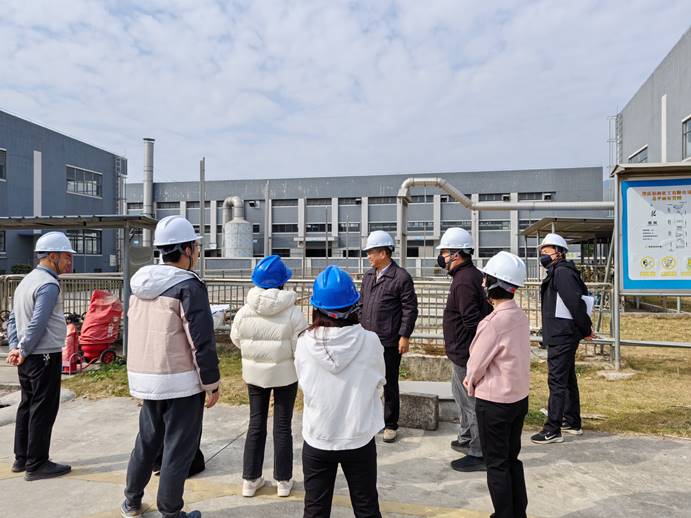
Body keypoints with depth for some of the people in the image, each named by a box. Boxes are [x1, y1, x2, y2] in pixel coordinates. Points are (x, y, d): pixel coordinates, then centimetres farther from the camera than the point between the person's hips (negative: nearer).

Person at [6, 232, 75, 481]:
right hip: (45, 357, -10)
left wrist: (15, 347, 6)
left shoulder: (27, 280, 13)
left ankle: (21, 458, 28)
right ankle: (36, 465, 8)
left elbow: (13, 318, 14)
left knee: (27, 406, 17)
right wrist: (23, 351, -12)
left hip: (28, 358, 10)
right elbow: (37, 324, -23)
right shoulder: (48, 284, -18)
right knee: (43, 410, -1)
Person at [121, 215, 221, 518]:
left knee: (147, 439, 24)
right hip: (181, 381, -8)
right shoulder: (188, 286, -16)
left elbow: (133, 333, 16)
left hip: (145, 379, 8)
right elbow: (201, 341, -19)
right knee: (178, 447, 6)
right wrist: (212, 383, -10)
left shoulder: (140, 283, 8)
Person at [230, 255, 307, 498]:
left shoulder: (244, 312, -11)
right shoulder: (292, 313, -19)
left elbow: (236, 339, 2)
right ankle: (283, 480, 23)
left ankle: (250, 479, 24)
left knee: (256, 423, 16)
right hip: (285, 373, -2)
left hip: (254, 373, 2)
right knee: (282, 425, 12)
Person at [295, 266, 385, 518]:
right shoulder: (370, 341, -18)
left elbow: (304, 384, 0)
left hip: (317, 440, 1)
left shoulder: (304, 343, -16)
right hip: (359, 439, 0)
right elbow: (379, 383, -1)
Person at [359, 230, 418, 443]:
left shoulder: (401, 277, -11)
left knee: (390, 385, 8)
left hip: (389, 341, -6)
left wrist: (404, 336, -14)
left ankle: (390, 425, 23)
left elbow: (410, 309, -11)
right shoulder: (368, 276, 10)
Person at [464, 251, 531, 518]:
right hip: (519, 397, 8)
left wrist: (471, 384, 5)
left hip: (494, 402, -8)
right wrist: (476, 379, 6)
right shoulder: (521, 316, 1)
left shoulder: (494, 321, -24)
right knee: (512, 458, 20)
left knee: (497, 465, 8)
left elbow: (476, 363, -15)